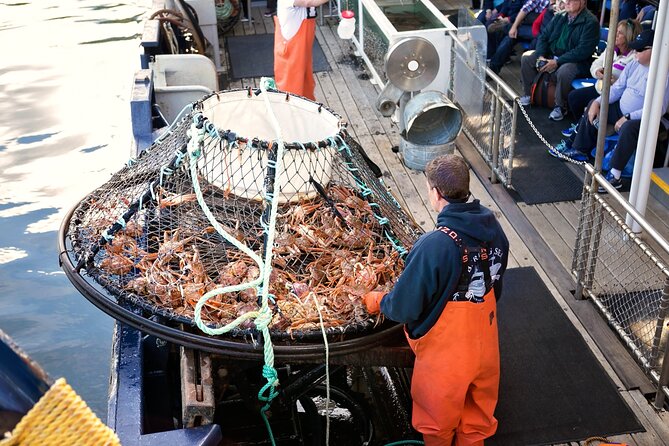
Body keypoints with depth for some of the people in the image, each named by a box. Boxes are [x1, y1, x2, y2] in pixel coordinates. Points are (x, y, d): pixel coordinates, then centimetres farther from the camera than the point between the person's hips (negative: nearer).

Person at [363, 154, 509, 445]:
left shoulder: (433, 246, -31)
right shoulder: (493, 229, -11)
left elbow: (405, 308, -21)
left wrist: (377, 301, -1)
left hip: (445, 354, -6)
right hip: (485, 345, 6)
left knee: (438, 421, 23)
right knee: (478, 413, 29)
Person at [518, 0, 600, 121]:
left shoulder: (590, 22, -15)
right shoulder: (559, 17, 6)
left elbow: (583, 51, -23)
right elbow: (543, 37, 9)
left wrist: (557, 62, -25)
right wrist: (541, 56, -10)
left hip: (577, 61, -7)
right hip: (552, 55, 7)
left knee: (563, 72, -37)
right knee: (527, 57, -3)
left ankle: (561, 106, -14)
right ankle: (527, 94, 9)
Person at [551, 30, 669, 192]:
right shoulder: (634, 64, 2)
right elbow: (617, 88, 8)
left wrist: (628, 118, -29)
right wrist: (598, 102, -7)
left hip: (642, 120, -9)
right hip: (621, 110, 9)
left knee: (628, 128, -39)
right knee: (593, 106, 10)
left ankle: (614, 176, -33)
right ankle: (580, 150, 15)